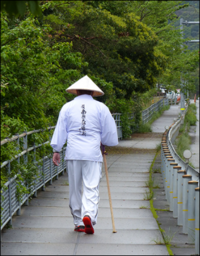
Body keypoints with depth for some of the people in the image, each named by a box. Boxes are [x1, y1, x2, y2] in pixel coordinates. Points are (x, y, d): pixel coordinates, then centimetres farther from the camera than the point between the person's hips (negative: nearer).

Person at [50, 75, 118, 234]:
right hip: (93, 153, -2)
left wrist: (56, 151, 12)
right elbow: (110, 132, 6)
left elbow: (60, 130, 7)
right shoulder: (101, 108, 5)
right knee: (92, 188, -4)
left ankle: (79, 222, 16)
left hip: (73, 153, 2)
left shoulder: (68, 107, 8)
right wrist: (102, 141, 26)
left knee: (75, 189, 11)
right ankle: (89, 215, -26)